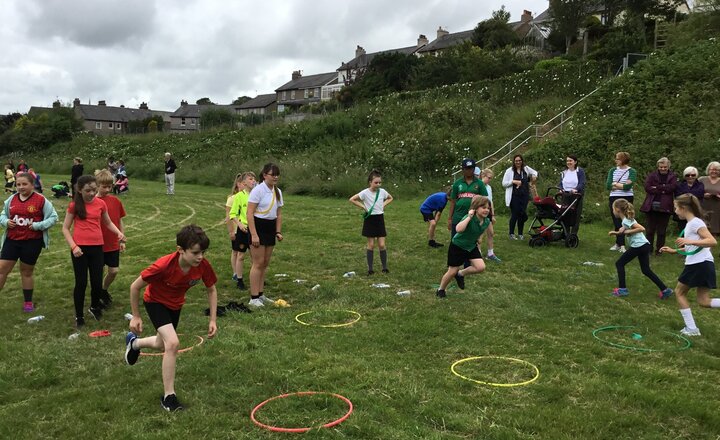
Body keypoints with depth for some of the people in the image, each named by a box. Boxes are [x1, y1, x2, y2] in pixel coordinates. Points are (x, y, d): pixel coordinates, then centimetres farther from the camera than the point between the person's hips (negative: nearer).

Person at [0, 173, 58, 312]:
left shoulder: (41, 200, -9)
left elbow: (53, 217, -6)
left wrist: (38, 225, -17)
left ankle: (28, 302, 25)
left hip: (32, 242, -3)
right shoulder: (11, 199, 4)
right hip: (12, 240, 3)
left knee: (26, 272, 9)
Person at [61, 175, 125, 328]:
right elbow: (65, 228, 1)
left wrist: (119, 232, -3)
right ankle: (79, 316, 19)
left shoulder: (101, 203, 3)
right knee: (81, 283, 3)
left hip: (97, 247, 2)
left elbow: (108, 223, 16)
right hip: (80, 248, -2)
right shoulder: (74, 205, -3)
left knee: (97, 282, 6)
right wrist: (73, 246, -12)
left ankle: (95, 307, 35)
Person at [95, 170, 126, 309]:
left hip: (113, 244, 3)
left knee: (114, 271, 7)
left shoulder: (116, 201, 0)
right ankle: (98, 297, 27)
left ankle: (104, 290, 34)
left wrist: (122, 240, 9)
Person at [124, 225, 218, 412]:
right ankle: (169, 396, -10)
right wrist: (136, 316, -13)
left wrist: (213, 320, -10)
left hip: (175, 304, 5)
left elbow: (211, 290, -7)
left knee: (163, 345, 25)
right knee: (173, 343, -25)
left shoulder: (203, 265, -27)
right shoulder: (164, 265, -39)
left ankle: (134, 343, 59)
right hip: (155, 302, -5)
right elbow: (135, 286, -23)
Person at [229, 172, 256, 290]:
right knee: (240, 255, 6)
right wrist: (240, 224, -19)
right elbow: (232, 214, -5)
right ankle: (239, 281, 15)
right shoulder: (239, 196, -6)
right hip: (243, 229, -3)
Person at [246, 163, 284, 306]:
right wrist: (254, 235, -20)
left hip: (270, 228, 7)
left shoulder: (278, 192, 10)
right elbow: (250, 213, -16)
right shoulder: (258, 190, -12)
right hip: (258, 227, -7)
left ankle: (260, 294, 21)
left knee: (265, 264, 11)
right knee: (258, 264, -6)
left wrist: (278, 231, 8)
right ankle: (254, 298, 0)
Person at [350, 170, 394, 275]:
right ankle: (370, 268, 11)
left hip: (380, 219, 2)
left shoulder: (382, 191, -3)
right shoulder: (365, 192, -13)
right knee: (371, 245, 3)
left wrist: (384, 205, 2)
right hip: (370, 219, -2)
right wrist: (363, 207, -12)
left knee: (382, 245, 0)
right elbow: (352, 199, -11)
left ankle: (385, 267, 11)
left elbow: (390, 198, 17)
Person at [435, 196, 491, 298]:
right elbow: (458, 229, -49)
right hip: (457, 247, -6)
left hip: (471, 247, 6)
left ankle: (461, 274, 15)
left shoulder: (486, 221, -10)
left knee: (481, 267, -12)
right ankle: (441, 289, 29)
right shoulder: (469, 218, -29)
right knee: (452, 272, 3)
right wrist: (469, 217, -44)